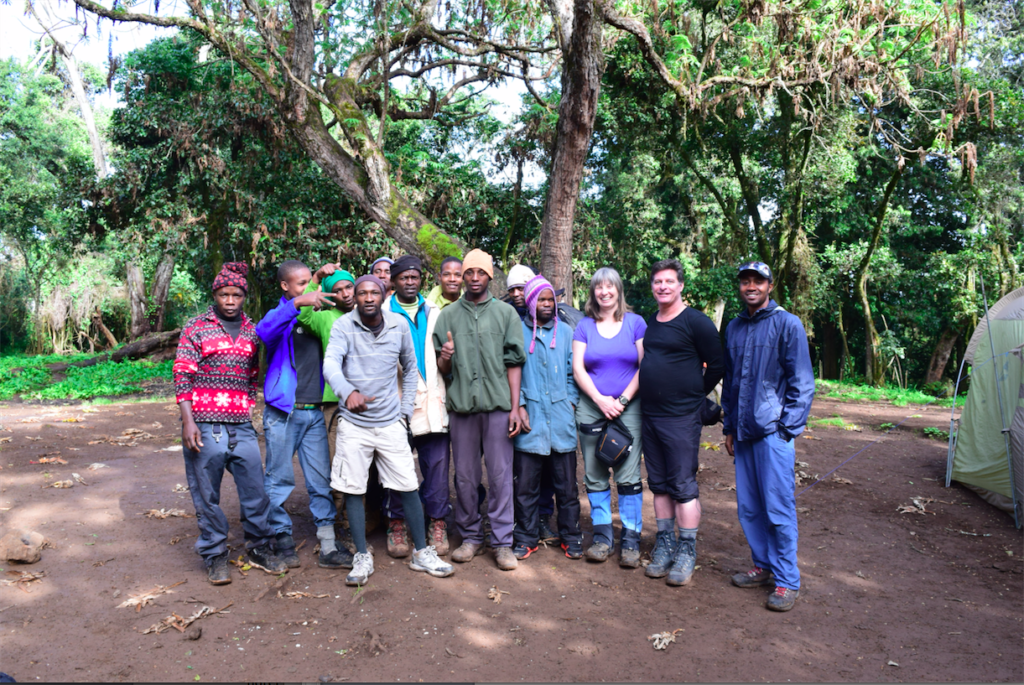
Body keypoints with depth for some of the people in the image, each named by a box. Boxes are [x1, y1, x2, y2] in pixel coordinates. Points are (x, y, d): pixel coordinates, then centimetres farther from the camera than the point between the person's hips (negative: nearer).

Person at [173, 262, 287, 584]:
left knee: (255, 489, 5)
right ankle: (215, 556, 20)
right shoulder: (196, 327, 2)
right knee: (207, 494, 5)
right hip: (204, 426, -3)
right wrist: (188, 421, -11)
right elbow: (182, 375, -3)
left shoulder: (252, 331, 12)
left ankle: (259, 548, 22)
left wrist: (250, 414, 13)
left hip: (241, 426, 3)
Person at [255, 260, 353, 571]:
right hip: (282, 413, -4)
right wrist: (297, 303, -35)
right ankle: (282, 541, 18)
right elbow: (263, 332, -25)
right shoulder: (280, 316, -1)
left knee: (321, 480, 5)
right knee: (279, 479, 4)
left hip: (314, 412, 4)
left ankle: (328, 548, 10)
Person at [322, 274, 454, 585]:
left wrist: (405, 410, 9)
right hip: (353, 423, -1)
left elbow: (410, 369, 13)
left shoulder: (399, 325, 0)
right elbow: (330, 363, -25)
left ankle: (421, 553, 18)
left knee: (409, 487, 3)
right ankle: (362, 557, 19)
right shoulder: (343, 326, -9)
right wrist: (348, 391, -45)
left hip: (390, 422, 2)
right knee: (353, 489, 3)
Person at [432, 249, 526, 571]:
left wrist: (515, 407, -3)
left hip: (498, 405, -1)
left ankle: (502, 541, 10)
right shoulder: (448, 315, 12)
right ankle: (471, 537, 20)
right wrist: (444, 357, -11)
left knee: (500, 474, 0)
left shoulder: (505, 313, 8)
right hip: (461, 405, 2)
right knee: (465, 475, 7)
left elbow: (514, 363, 4)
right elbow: (442, 370, 13)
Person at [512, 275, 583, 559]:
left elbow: (573, 371, 13)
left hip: (561, 417, 2)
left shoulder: (565, 331, 12)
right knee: (525, 484, 3)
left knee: (566, 483, 7)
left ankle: (571, 536, 20)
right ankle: (527, 537, 17)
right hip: (530, 418, -2)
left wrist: (571, 402, 3)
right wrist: (519, 405, -6)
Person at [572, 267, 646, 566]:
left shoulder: (635, 323, 6)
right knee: (595, 475, 4)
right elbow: (577, 368, 3)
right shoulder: (584, 326, 10)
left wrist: (622, 401, -8)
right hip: (591, 407, 2)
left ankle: (631, 538, 6)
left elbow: (644, 367, 0)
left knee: (628, 475, -4)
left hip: (628, 408, -1)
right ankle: (602, 535, 15)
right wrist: (600, 400, -9)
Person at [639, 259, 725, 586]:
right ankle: (665, 543, 23)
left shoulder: (696, 321, -8)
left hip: (681, 418, -7)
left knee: (683, 485, -1)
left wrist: (694, 395, 1)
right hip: (649, 415, 7)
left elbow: (717, 366, -6)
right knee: (659, 483, 12)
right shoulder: (649, 324, 13)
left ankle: (687, 551, 10)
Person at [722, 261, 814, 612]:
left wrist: (788, 429, -10)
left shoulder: (787, 324, -4)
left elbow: (802, 383, -6)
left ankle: (787, 581, 8)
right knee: (749, 509, 11)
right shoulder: (733, 328, 13)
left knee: (778, 509, -3)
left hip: (773, 433, -6)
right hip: (743, 433, 6)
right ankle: (763, 566, 26)